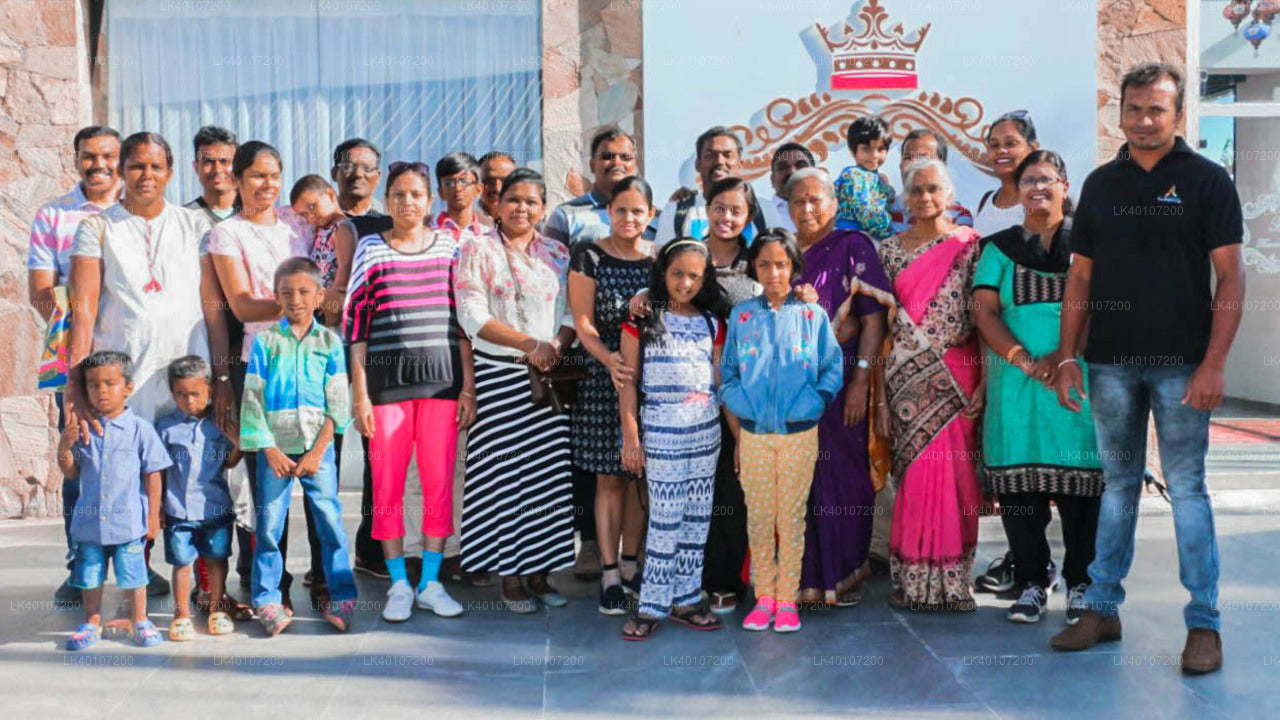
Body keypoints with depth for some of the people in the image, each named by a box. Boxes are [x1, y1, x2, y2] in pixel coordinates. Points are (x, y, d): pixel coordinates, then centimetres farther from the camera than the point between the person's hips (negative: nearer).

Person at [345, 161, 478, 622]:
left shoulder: (449, 247, 8)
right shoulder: (370, 249, 5)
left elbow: (464, 320, 8)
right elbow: (355, 323, 3)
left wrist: (468, 387, 3)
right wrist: (359, 394, -2)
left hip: (442, 377, 1)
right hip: (387, 377, -1)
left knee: (439, 483, 2)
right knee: (388, 485, 2)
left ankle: (430, 582, 14)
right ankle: (399, 585, 14)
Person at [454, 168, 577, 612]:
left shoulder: (557, 254, 13)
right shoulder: (478, 251, 1)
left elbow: (572, 313, 10)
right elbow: (474, 317, -8)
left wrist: (556, 345, -12)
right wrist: (529, 343, -16)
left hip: (550, 376, 4)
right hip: (499, 375, -4)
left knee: (549, 472, 3)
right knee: (505, 472, -3)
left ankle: (540, 571, 14)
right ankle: (510, 577, 7)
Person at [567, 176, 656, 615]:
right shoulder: (589, 258, -1)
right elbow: (583, 323, -7)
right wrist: (609, 359, -23)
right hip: (604, 379, -3)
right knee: (609, 478, 0)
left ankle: (630, 565, 22)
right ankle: (609, 574, 8)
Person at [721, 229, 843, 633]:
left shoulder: (812, 315, 1)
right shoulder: (741, 316, 5)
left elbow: (833, 368, 4)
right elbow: (728, 373, 9)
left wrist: (813, 405, -8)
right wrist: (737, 429, 1)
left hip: (800, 434, -1)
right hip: (754, 435, 1)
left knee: (792, 518, 3)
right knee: (758, 519, 5)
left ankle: (787, 600, 11)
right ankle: (763, 597, 14)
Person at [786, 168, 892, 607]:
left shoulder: (853, 247, 1)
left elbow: (873, 320, -5)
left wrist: (861, 380, -12)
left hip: (839, 377, -3)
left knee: (841, 474, 0)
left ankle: (844, 574, 10)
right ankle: (806, 576, 10)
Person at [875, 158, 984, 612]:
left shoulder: (970, 245, 4)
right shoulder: (891, 250, 10)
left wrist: (984, 380, -9)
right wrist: (880, 394, 3)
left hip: (956, 376, -1)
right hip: (906, 378, 1)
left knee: (952, 471, -3)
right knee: (917, 470, 0)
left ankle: (951, 580, 8)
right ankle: (914, 580, 9)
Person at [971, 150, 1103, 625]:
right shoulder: (1000, 248, 13)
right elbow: (984, 311, 3)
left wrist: (1063, 356, -14)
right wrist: (1026, 362, -10)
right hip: (1015, 386, 2)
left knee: (1079, 482, -2)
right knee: (1018, 485, 1)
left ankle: (1080, 584, 10)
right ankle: (1032, 582, 14)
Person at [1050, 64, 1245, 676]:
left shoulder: (1206, 181, 0)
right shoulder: (1100, 184, 10)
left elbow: (1230, 277, -4)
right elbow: (1080, 277, 11)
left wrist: (1213, 364, -13)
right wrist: (1067, 357, 4)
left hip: (1180, 364, -3)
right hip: (1110, 362, 3)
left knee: (1187, 489, 0)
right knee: (1117, 486, 11)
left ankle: (1204, 624, 8)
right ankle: (1102, 609, 18)